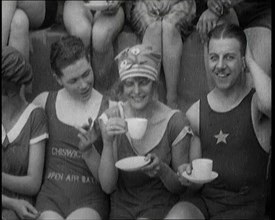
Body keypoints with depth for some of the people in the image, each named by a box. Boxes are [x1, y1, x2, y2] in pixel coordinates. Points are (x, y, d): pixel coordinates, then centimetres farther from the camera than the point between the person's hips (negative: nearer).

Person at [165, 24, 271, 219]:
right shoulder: (195, 113, 5)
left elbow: (268, 103, -33)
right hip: (204, 200, 2)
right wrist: (189, 175, -13)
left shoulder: (255, 103, -5)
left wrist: (251, 61, -15)